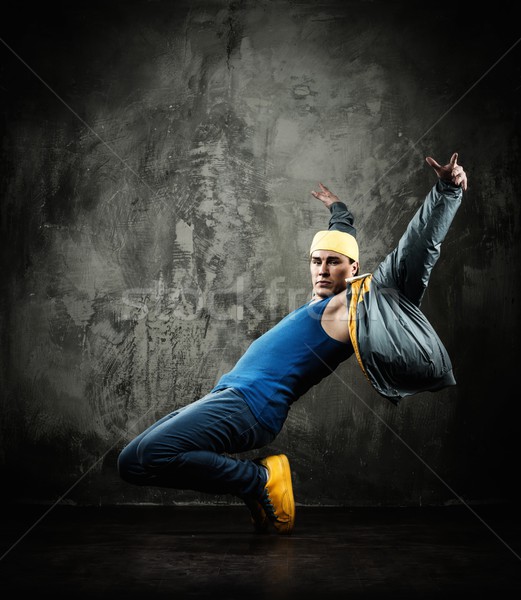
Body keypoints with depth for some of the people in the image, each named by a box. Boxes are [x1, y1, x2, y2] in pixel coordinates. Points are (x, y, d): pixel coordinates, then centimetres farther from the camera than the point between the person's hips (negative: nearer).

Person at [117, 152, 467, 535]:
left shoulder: (356, 299, -2)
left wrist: (447, 190, -10)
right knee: (133, 459, 9)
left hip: (251, 403, -10)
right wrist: (338, 210, 55)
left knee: (137, 460, -25)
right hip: (228, 396, 10)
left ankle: (259, 479, -11)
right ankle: (254, 479, 4)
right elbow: (343, 240, 42)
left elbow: (416, 251, -6)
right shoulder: (323, 302, 23)